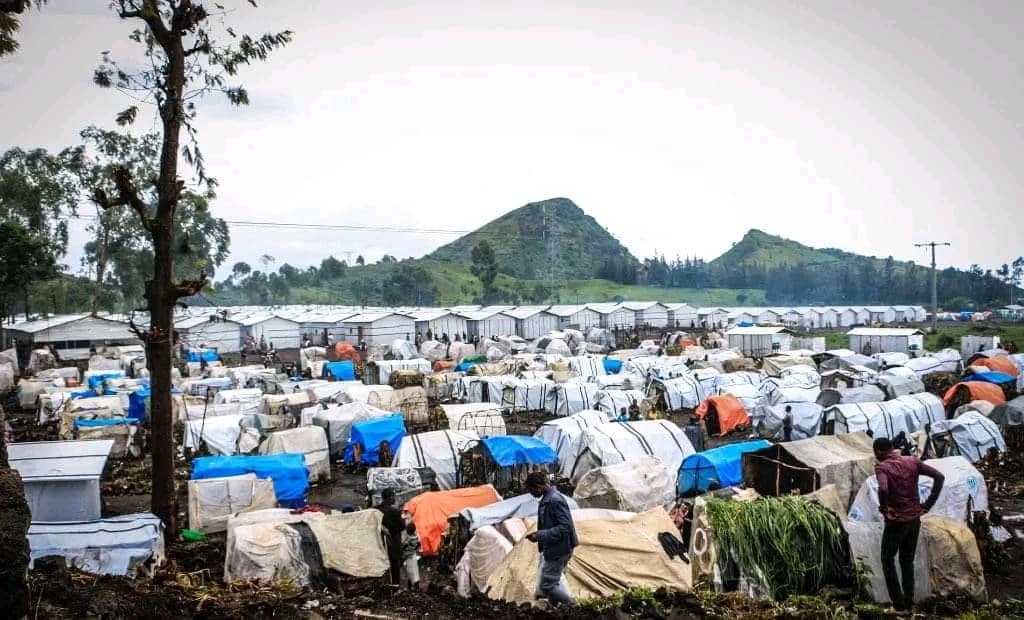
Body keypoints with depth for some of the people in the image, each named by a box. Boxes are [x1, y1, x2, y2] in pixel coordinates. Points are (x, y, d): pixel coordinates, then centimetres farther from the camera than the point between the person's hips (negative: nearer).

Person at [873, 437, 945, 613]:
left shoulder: (882, 467, -16)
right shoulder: (913, 462, 2)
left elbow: (883, 489, -35)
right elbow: (939, 476, -2)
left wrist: (884, 508, -17)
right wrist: (928, 504, 0)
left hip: (896, 521, -6)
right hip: (915, 519, 6)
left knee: (887, 560, 11)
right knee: (907, 561, 20)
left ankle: (899, 604, 10)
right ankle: (909, 602, 23)